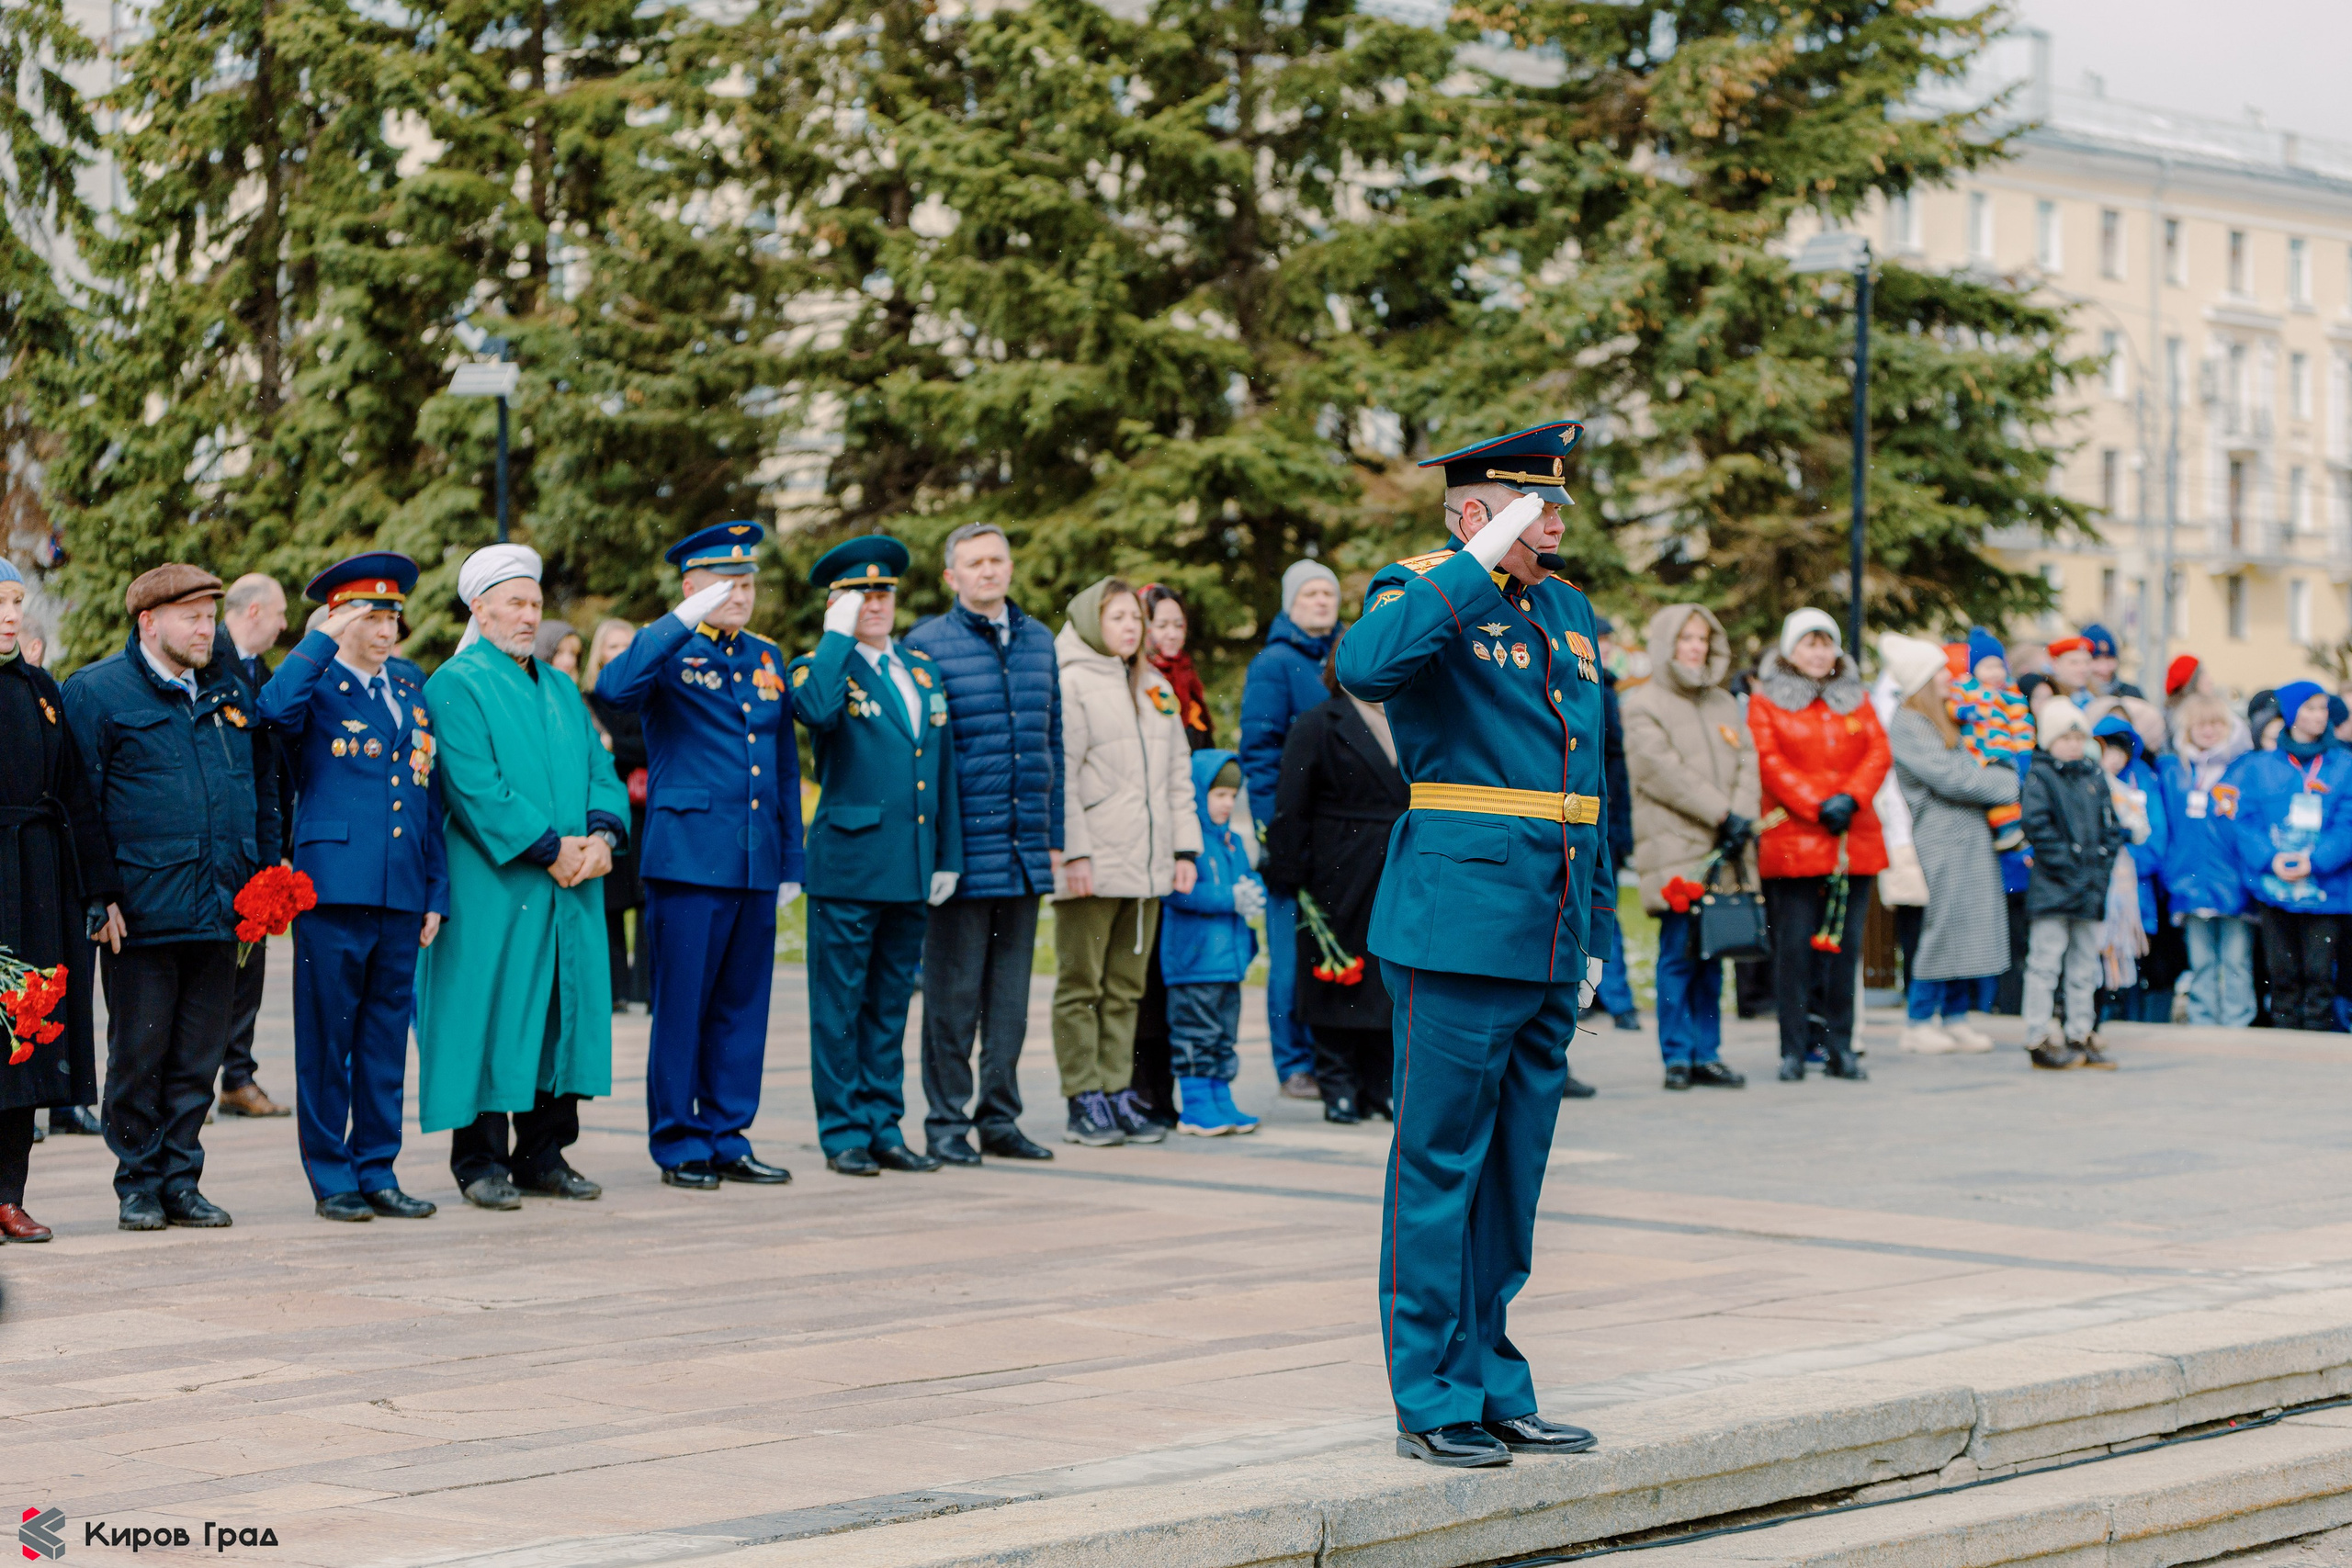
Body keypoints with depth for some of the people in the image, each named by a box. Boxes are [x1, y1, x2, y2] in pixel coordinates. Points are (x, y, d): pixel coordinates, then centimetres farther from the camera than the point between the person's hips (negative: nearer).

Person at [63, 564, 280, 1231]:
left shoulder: (231, 692, 14)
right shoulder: (96, 692, -2)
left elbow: (262, 790, 19)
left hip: (220, 914, 5)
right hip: (142, 915, -5)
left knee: (197, 1058, 8)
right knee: (138, 1055, 2)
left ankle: (181, 1180, 16)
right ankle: (139, 1184, 12)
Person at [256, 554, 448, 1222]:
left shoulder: (412, 697, 17)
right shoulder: (316, 690, 0)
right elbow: (274, 707, -26)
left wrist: (436, 893, 12)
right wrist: (325, 639, -17)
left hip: (400, 896, 5)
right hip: (334, 889, -5)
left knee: (387, 1039, 9)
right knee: (327, 1039, 0)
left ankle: (377, 1172, 16)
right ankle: (331, 1179, 6)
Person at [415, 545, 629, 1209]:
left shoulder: (562, 690, 20)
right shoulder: (456, 685, -3)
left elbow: (600, 770, 15)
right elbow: (476, 786, -13)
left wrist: (601, 834, -6)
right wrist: (550, 848, -16)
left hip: (570, 888, 7)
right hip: (493, 887, -7)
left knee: (564, 1012, 7)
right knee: (491, 1014, -4)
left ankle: (543, 1154, 16)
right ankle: (480, 1161, 3)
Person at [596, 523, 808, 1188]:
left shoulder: (767, 657, 17)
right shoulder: (668, 651, -1)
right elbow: (615, 686, -26)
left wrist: (790, 860, 16)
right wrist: (685, 622, -27)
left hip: (756, 864, 6)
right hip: (689, 856, -6)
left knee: (743, 1006, 8)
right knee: (683, 1003, -2)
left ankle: (726, 1138, 16)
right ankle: (678, 1145, 6)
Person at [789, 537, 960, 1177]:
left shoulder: (922, 669, 15)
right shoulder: (821, 667, -2)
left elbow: (942, 766, 17)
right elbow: (817, 711, -28)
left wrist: (948, 857, 13)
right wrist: (838, 635, -17)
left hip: (914, 870, 6)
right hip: (848, 866, -6)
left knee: (890, 1005, 11)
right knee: (840, 1006, -1)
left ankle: (884, 1129, 17)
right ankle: (844, 1134, 5)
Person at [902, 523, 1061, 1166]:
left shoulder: (1038, 641, 13)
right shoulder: (926, 644, -3)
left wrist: (1053, 836, 13)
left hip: (1025, 850, 5)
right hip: (962, 849, -5)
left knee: (1011, 991, 10)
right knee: (953, 992, 0)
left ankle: (1000, 1119, 17)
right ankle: (947, 1122, 7)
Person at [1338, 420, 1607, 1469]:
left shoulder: (1569, 610, 17)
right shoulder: (1423, 594, -5)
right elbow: (1366, 666, -30)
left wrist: (1592, 926, 20)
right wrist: (1483, 567, -24)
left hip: (1548, 941, 8)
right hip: (1459, 929, -8)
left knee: (1514, 1172, 12)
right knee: (1442, 1165, -2)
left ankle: (1495, 1390, 20)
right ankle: (1433, 1403, 4)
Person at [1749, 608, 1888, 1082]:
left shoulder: (1856, 699, 16)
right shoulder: (1766, 701, 5)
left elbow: (1878, 754, 6)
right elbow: (1769, 762, -6)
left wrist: (1850, 798, -12)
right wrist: (1818, 806, -15)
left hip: (1854, 841, 3)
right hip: (1792, 842, -3)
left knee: (1844, 944, 3)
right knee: (1794, 947, -4)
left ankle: (1838, 1045, 9)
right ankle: (1794, 1049, 1)